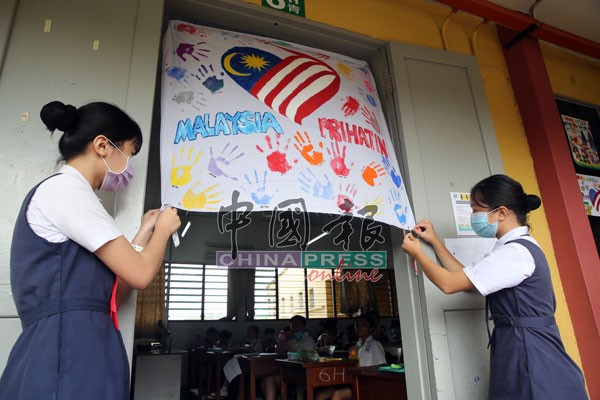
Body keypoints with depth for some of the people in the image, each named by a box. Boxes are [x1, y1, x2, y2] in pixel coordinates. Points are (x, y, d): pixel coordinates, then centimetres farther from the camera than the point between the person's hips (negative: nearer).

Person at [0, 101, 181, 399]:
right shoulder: (66, 188, -10)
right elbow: (140, 274, -15)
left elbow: (107, 293, 15)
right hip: (67, 352, -9)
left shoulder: (66, 192, 19)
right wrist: (163, 230, 4)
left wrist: (145, 233, 19)